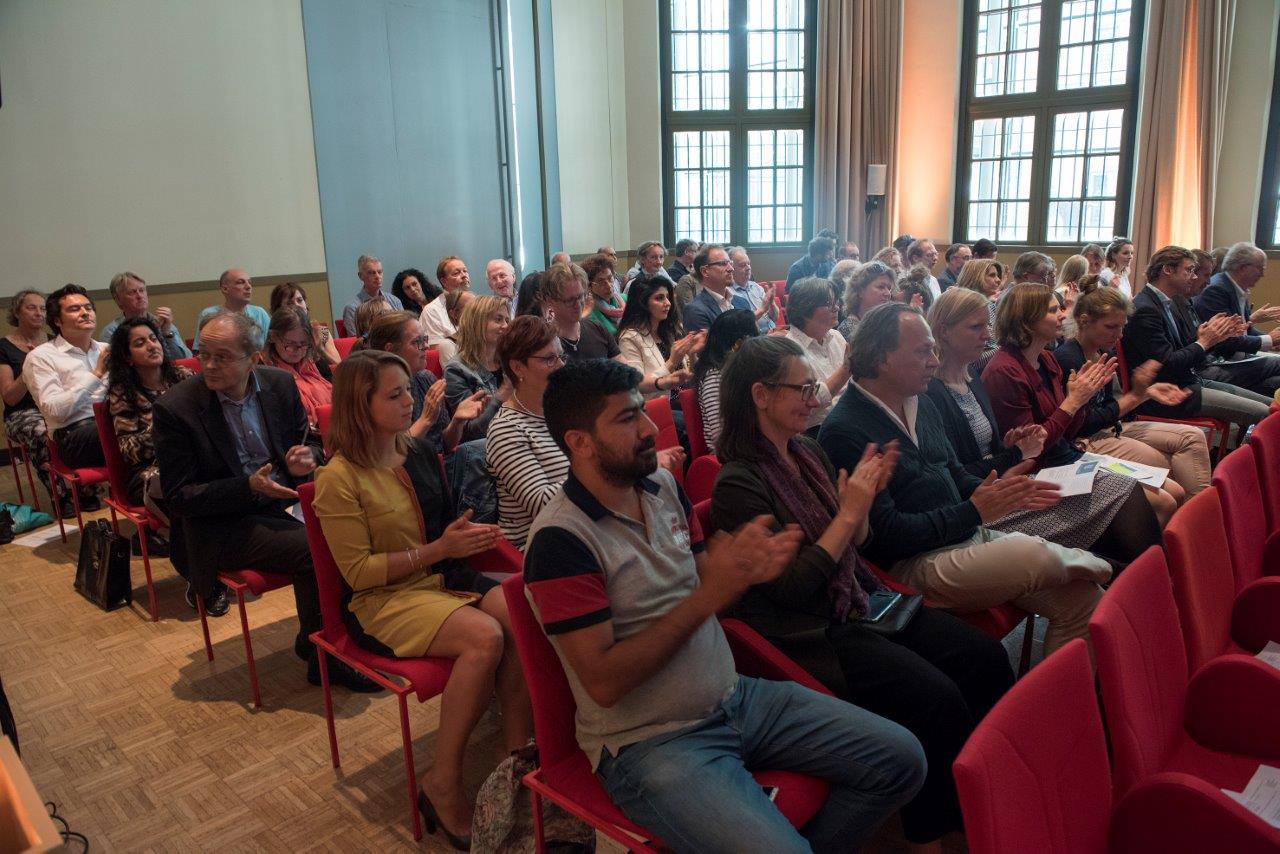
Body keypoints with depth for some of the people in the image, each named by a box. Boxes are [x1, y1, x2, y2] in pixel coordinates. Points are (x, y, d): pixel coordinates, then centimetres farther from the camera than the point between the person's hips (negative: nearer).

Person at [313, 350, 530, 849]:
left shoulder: (418, 455, 9)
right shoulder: (340, 479, -11)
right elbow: (358, 572, -13)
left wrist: (471, 534, -2)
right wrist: (439, 550, -18)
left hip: (442, 578, 6)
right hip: (381, 601, -6)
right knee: (484, 637, -32)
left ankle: (518, 756, -15)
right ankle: (444, 784, -16)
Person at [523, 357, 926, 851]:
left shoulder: (664, 487, 3)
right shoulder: (560, 540, -19)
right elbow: (603, 682, -21)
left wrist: (750, 567, -13)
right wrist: (710, 594, -25)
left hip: (736, 698, 7)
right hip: (649, 742, -7)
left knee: (900, 759, 4)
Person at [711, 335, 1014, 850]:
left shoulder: (809, 452, 6)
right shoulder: (739, 484, -17)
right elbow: (791, 588, -21)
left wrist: (866, 494, -5)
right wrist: (849, 512, -18)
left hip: (860, 604, 8)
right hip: (812, 634, -8)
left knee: (986, 657, -4)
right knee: (938, 698, -21)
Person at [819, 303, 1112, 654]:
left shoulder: (921, 404, 13)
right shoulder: (843, 432, -16)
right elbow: (886, 533, -19)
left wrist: (998, 490, 0)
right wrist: (973, 511, -15)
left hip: (973, 535, 9)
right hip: (912, 564, -9)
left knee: (1082, 597, -4)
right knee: (1032, 554, -28)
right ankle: (1080, 560, 5)